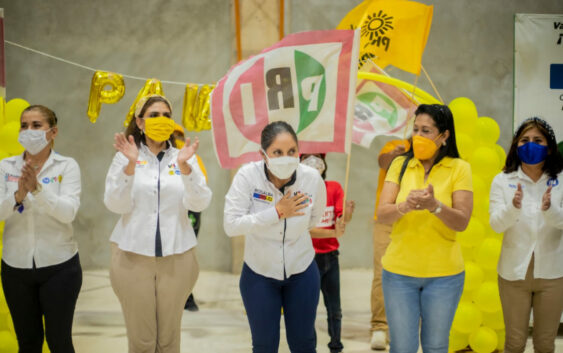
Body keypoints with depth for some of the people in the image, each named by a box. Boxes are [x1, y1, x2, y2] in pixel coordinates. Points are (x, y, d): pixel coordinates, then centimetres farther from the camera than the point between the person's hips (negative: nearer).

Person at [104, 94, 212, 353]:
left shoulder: (184, 158, 5)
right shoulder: (125, 157, 2)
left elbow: (200, 203, -8)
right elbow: (116, 205, -8)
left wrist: (185, 167, -23)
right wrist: (129, 165, -21)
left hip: (176, 257, 1)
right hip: (133, 256, -1)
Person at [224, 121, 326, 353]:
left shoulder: (312, 178, -14)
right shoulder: (248, 175, -20)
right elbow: (230, 225, -26)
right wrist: (277, 212, -26)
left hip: (302, 272, 1)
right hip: (259, 273, -1)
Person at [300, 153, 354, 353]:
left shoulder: (334, 188, 3)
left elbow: (344, 219, -8)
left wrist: (347, 213, -30)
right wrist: (333, 233, -23)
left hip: (330, 256, 4)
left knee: (335, 310, 9)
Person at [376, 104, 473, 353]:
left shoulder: (459, 168, -4)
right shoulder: (400, 165, 2)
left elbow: (462, 222, -11)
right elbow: (382, 214, -6)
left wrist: (434, 205, -29)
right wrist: (404, 206, -26)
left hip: (443, 274, -1)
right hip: (399, 271, 1)